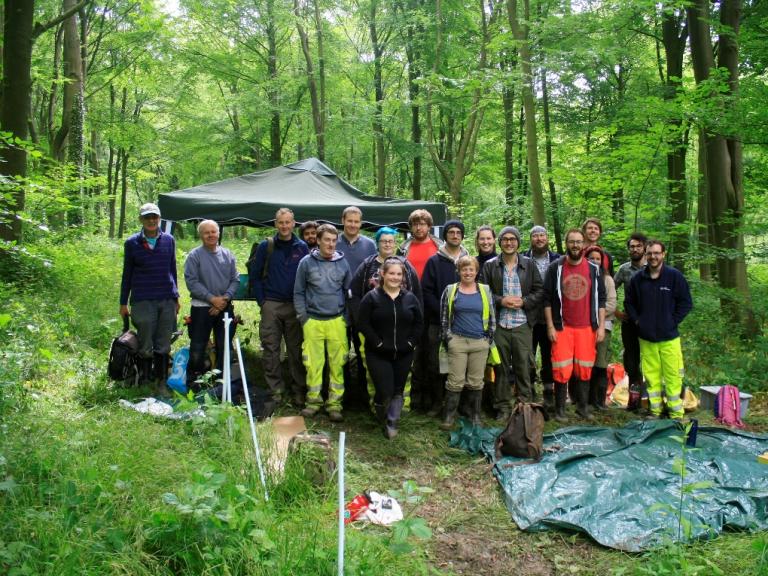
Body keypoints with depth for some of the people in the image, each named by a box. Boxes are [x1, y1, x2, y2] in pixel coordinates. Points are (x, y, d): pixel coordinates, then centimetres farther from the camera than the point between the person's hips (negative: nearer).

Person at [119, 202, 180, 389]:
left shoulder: (169, 240, 8)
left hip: (167, 300, 2)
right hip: (143, 302, -2)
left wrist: (175, 297, 14)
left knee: (163, 346, 7)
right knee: (145, 347, 4)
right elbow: (127, 274, 7)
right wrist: (123, 303, 7)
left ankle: (161, 382, 17)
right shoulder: (132, 243, 3)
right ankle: (145, 382, 16)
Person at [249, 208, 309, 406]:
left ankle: (298, 390, 11)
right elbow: (254, 275, 5)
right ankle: (275, 389, 12)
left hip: (295, 306, 0)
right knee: (270, 349, 2)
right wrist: (261, 301, -2)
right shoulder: (266, 246, 3)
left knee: (296, 349, 3)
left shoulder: (302, 247, 5)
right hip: (271, 306, 0)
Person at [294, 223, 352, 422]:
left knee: (337, 364, 2)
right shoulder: (306, 262, 0)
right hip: (313, 321, -1)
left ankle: (335, 403, 11)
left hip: (337, 321, 1)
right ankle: (313, 400, 17)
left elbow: (349, 292, 12)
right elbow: (298, 292, 5)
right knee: (313, 363, 3)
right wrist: (303, 317, 0)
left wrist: (347, 317, 8)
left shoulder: (342, 263, 5)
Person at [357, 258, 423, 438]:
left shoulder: (410, 298, 5)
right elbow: (363, 323, -8)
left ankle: (391, 423, 27)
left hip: (404, 354, 4)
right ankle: (381, 418, 22)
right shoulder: (371, 297, -5)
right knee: (385, 391, -9)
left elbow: (419, 322, 10)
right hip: (378, 354, -4)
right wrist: (377, 343, -13)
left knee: (398, 390, 10)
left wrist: (411, 342, -2)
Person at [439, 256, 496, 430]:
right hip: (457, 342, -1)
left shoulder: (485, 291, 6)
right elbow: (444, 317, 5)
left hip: (480, 343, 1)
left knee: (476, 382, 7)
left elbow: (492, 317, 9)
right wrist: (447, 338, 0)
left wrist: (489, 338, 4)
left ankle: (475, 416, 19)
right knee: (455, 381, -2)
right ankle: (449, 416, 8)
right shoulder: (450, 290, 2)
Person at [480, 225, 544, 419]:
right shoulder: (490, 266, 4)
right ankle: (503, 407, 16)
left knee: (523, 366, 3)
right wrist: (500, 301, -11)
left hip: (522, 324, 0)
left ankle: (525, 404, 16)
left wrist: (524, 301, -8)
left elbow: (539, 291, 7)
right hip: (498, 325, 0)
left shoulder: (529, 265, 7)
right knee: (501, 367, 6)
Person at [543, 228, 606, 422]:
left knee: (585, 369, 6)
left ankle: (583, 406, 21)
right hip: (562, 327, -2)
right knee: (562, 370, -3)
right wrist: (550, 326, -6)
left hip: (587, 328, 2)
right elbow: (547, 299, -1)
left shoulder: (594, 269, 5)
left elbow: (600, 299, 8)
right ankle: (559, 409, 10)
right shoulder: (555, 268, -2)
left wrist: (601, 326, 2)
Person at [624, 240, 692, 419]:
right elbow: (629, 302, 15)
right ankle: (655, 411, 18)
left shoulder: (675, 276, -4)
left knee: (673, 377, -1)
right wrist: (637, 320, 4)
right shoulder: (638, 278, 4)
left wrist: (672, 322, -6)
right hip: (646, 338, 3)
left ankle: (676, 415, 9)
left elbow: (686, 303, 0)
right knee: (651, 377, 8)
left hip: (669, 337, -2)